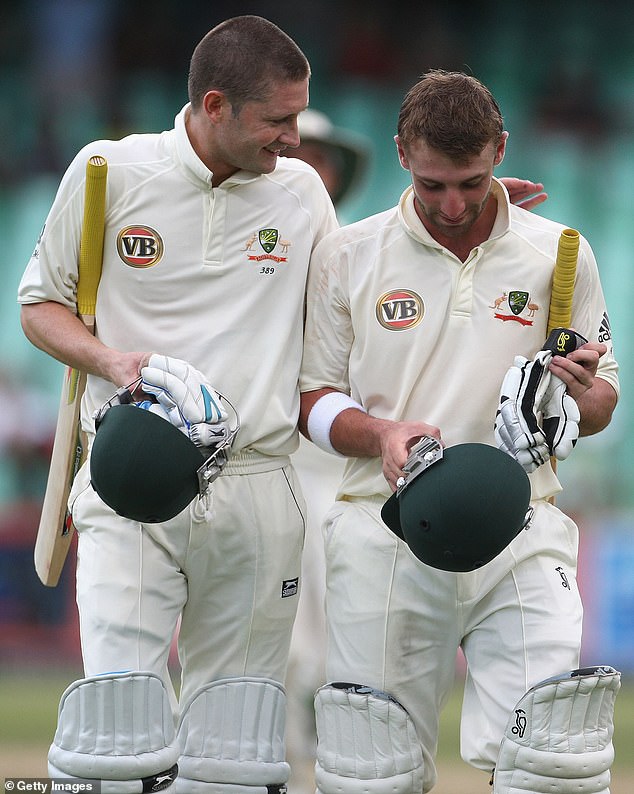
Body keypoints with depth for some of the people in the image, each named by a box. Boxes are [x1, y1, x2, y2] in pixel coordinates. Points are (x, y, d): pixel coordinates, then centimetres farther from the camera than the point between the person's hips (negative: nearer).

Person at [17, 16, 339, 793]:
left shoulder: (301, 190, 9)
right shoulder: (110, 171, 1)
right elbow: (40, 303, 9)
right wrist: (114, 361, -10)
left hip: (257, 489, 3)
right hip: (131, 486, -3)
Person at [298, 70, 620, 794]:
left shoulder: (559, 254, 8)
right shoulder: (345, 257, 7)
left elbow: (600, 405, 14)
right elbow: (314, 400, 10)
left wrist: (582, 396, -10)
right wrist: (382, 434, -11)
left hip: (518, 531, 0)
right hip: (384, 530, 0)